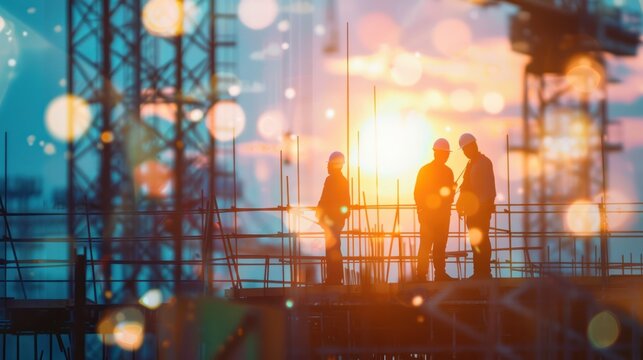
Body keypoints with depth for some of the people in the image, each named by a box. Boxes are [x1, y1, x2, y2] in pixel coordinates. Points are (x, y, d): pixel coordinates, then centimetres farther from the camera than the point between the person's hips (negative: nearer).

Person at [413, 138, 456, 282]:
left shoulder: (448, 171, 12)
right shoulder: (425, 170, -4)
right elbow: (418, 193, -6)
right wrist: (421, 211, -11)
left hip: (443, 214, 5)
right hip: (428, 214, -5)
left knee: (440, 246, 8)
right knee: (425, 245, -7)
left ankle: (440, 273, 11)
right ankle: (421, 274, -7)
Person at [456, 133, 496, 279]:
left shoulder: (484, 162, -8)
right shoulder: (470, 164, 17)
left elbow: (489, 188, -13)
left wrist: (481, 205, -18)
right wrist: (461, 203, 8)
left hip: (482, 208, -8)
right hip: (472, 209, 8)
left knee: (481, 240, -9)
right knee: (475, 241, 7)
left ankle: (485, 272, -8)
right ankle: (478, 272, 9)